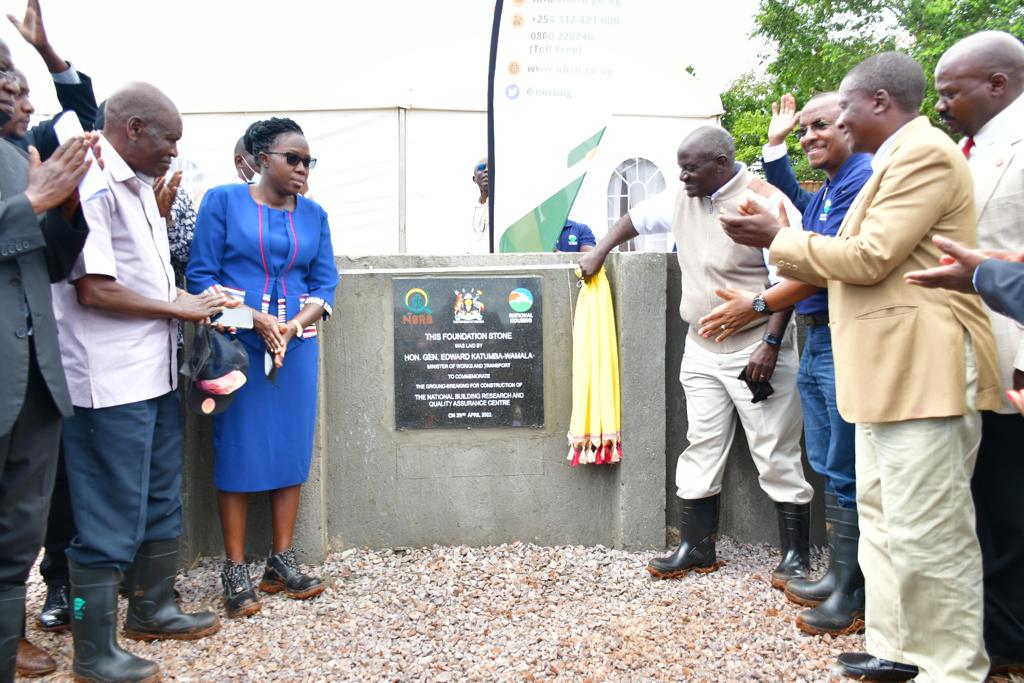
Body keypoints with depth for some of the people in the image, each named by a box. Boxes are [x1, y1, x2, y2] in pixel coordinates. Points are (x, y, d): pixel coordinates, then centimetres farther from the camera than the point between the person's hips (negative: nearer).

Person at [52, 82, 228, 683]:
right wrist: (178, 308, -12)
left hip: (155, 374, 10)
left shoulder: (140, 187, 14)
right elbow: (93, 289, -21)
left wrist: (194, 300, 7)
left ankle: (153, 610, 38)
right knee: (110, 520, 1)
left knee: (162, 502, 20)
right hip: (112, 382, -10)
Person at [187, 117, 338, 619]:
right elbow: (200, 275, -5)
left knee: (292, 447, 5)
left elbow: (325, 282, 7)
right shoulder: (223, 201, -1)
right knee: (237, 449, -1)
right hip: (237, 344, -3)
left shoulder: (314, 214, 9)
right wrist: (258, 319, -16)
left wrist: (292, 326, -11)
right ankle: (235, 572, 8)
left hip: (297, 345, 4)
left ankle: (281, 562, 16)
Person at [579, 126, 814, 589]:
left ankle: (795, 555, 13)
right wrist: (599, 252, 21)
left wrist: (771, 345, -21)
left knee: (776, 455, 1)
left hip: (756, 352, -6)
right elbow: (638, 216, 25)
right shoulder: (683, 202, 6)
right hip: (702, 351, 7)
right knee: (701, 450, 10)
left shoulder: (765, 203, -15)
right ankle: (696, 548, 20)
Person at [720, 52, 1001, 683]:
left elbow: (870, 257, -19)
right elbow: (856, 263, 19)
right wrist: (779, 243, 15)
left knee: (927, 531, -4)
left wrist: (777, 238, -8)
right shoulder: (897, 159, 20)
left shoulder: (924, 152, -12)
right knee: (883, 516, 15)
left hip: (922, 370, -11)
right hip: (889, 371, 11)